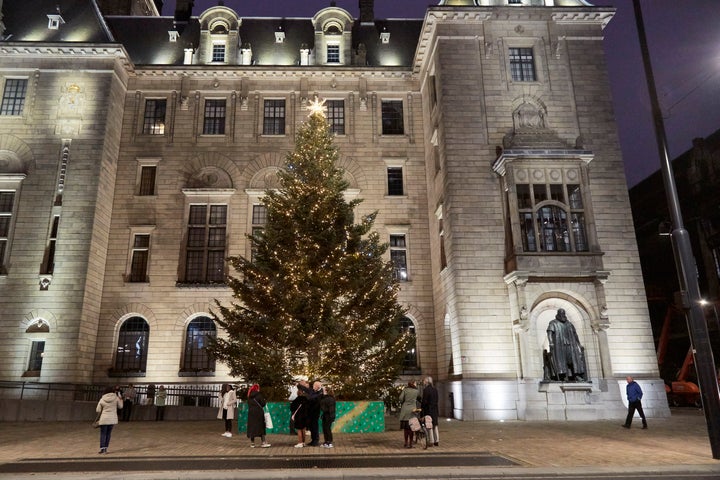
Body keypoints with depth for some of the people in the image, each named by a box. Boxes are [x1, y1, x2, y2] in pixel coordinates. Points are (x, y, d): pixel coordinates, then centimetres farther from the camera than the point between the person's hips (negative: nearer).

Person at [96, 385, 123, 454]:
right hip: (113, 419, 1)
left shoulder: (102, 399, -3)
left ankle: (102, 448, -2)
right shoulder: (116, 398, -2)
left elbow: (98, 410, 0)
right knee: (108, 434, 11)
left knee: (103, 434, 5)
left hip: (104, 419, -1)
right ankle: (105, 448, 11)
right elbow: (120, 406, 9)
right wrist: (121, 399, 21)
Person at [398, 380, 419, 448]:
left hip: (405, 410, 1)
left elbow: (400, 398, -5)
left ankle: (406, 443, 13)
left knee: (405, 428, 8)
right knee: (411, 428, 4)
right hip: (412, 410, 0)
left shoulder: (405, 390, 3)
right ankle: (410, 443, 3)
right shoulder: (417, 391, 5)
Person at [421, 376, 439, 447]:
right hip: (435, 409, 7)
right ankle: (437, 441, 16)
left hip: (428, 409, -7)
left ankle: (431, 441, 3)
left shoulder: (426, 390, -15)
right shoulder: (435, 389, 7)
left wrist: (421, 409, -7)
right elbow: (436, 400, 11)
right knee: (435, 425, 13)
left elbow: (424, 401, -16)